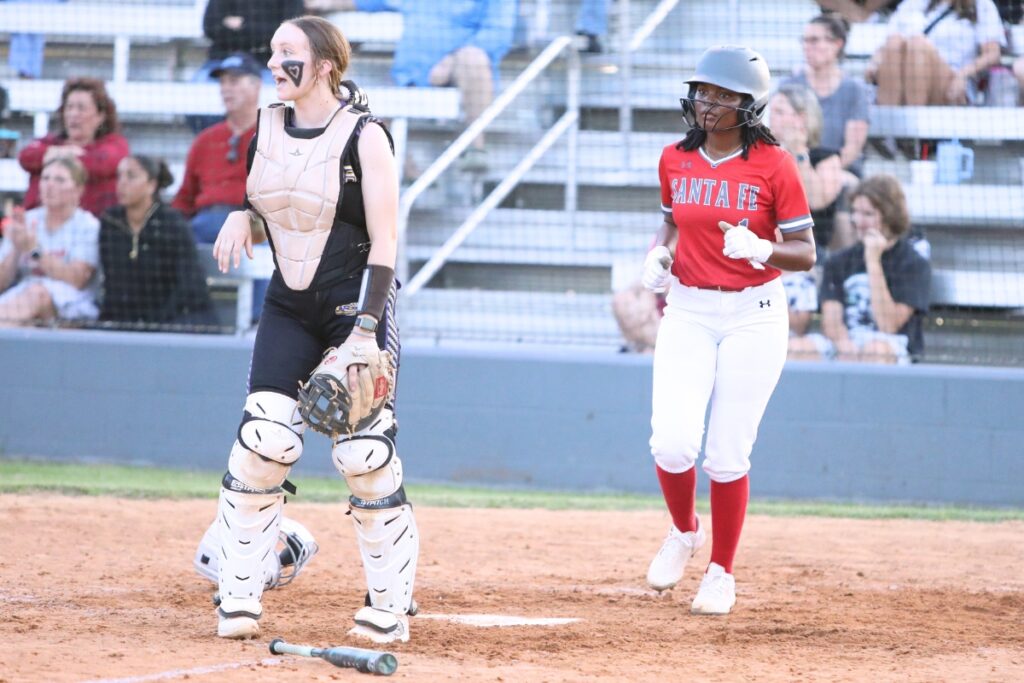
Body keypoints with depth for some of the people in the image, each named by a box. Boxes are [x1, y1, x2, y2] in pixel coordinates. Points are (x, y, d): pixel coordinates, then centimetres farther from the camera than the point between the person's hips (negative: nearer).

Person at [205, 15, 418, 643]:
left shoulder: (364, 135, -11)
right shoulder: (267, 129, 7)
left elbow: (384, 243, -13)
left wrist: (364, 333, -20)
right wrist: (241, 217, -6)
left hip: (357, 305, -5)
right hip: (289, 308, 5)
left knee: (366, 457, -9)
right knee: (262, 443, -8)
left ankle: (391, 607, 4)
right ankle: (240, 599, 0)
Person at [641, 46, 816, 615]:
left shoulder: (774, 165, -8)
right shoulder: (675, 160, 4)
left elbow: (805, 253, -7)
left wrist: (758, 249, -27)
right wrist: (659, 255, 1)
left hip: (753, 316, -3)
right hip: (688, 315, 3)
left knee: (727, 454, -3)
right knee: (673, 442, -12)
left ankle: (722, 574, 16)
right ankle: (684, 531, 20)